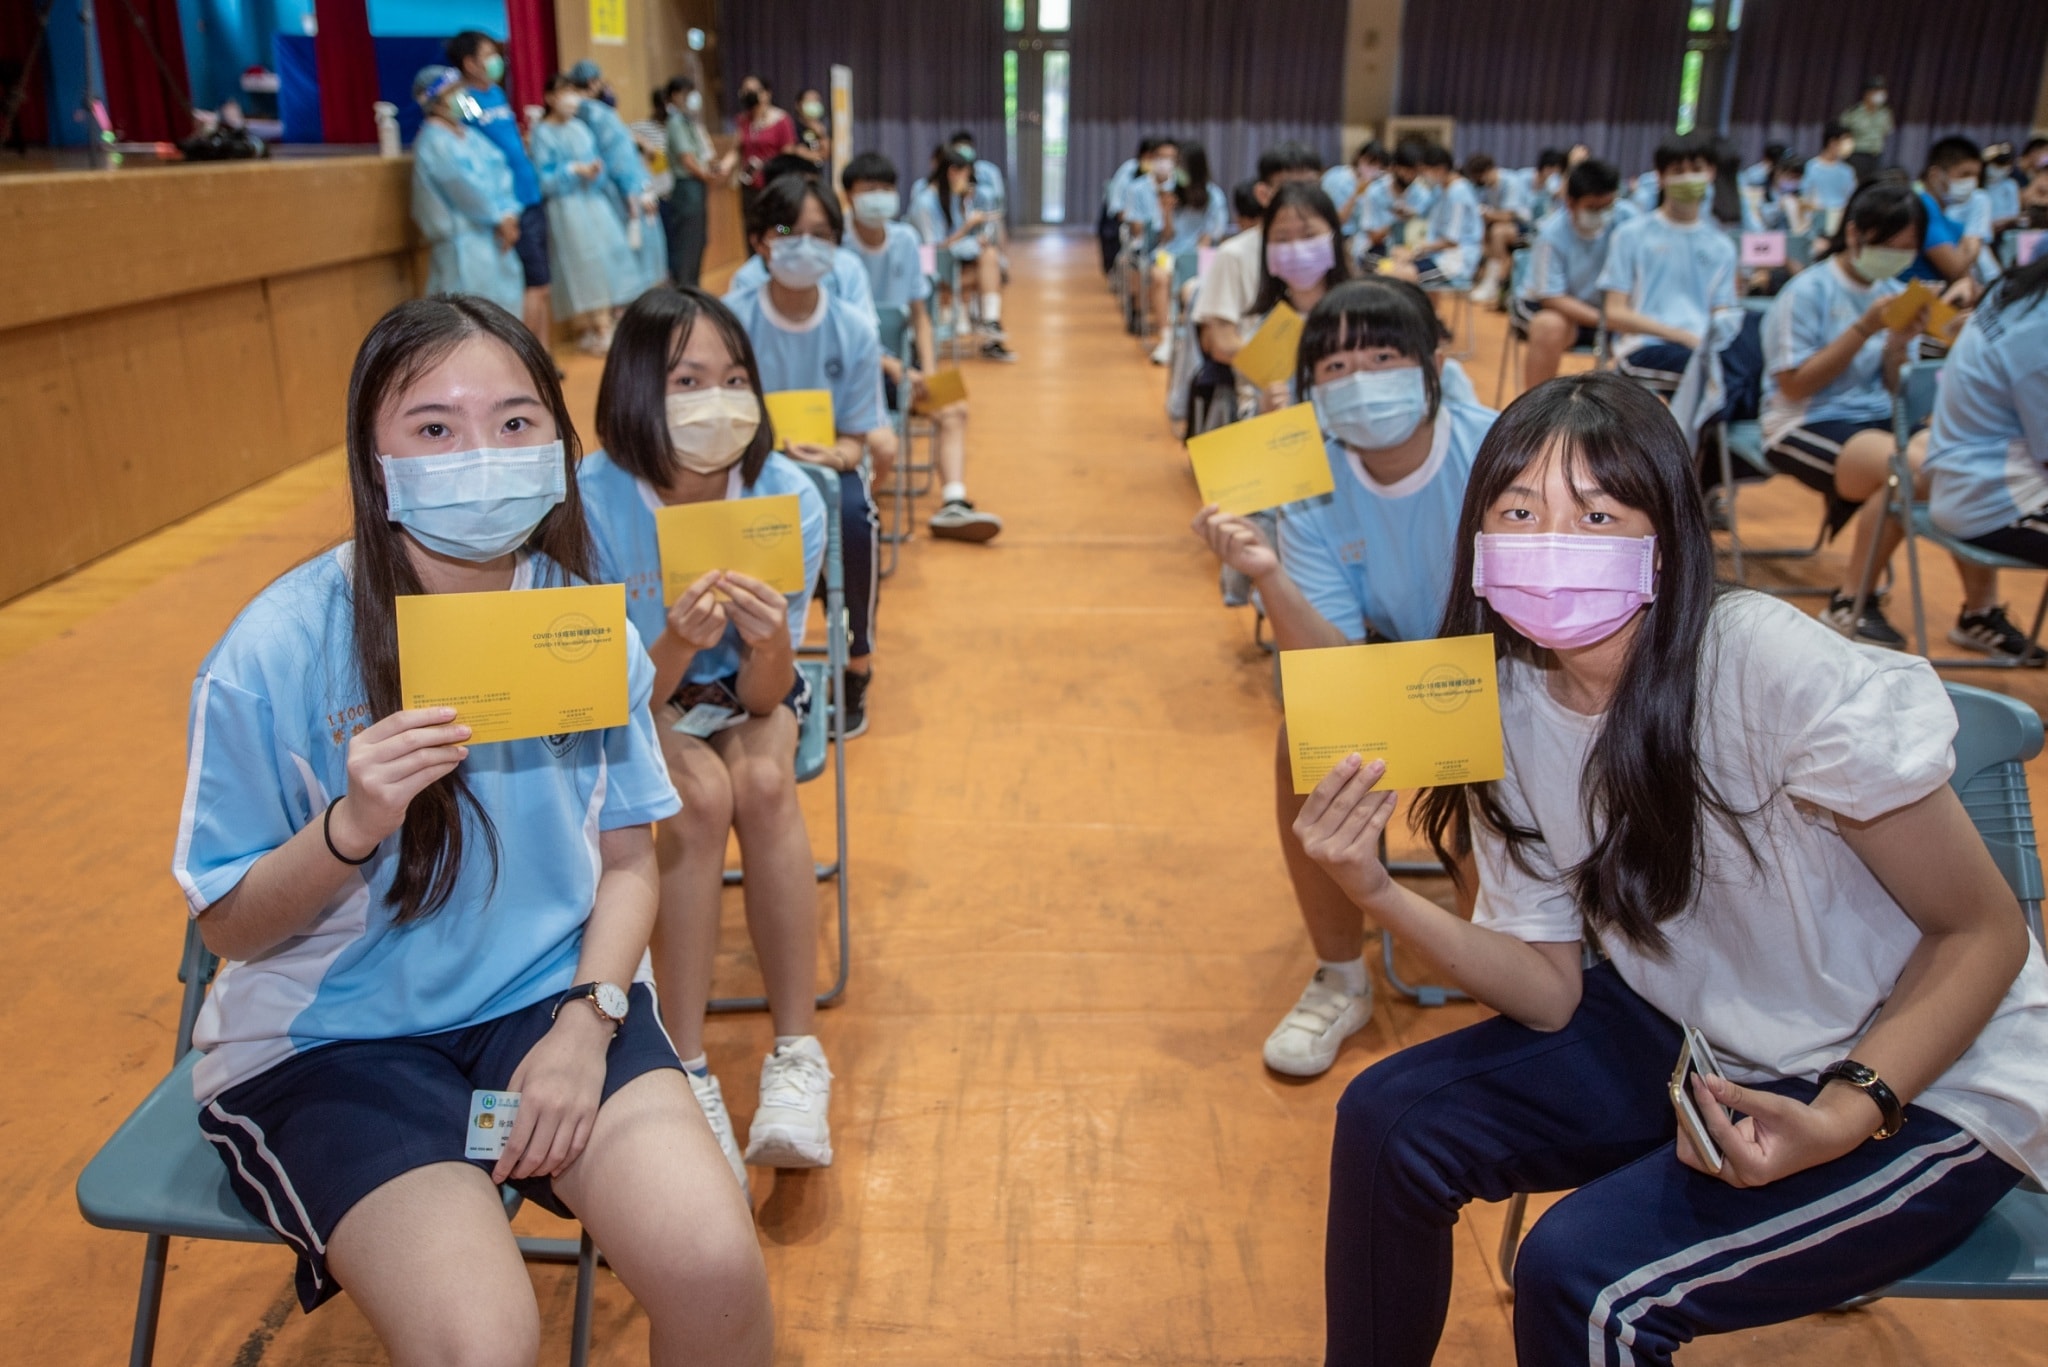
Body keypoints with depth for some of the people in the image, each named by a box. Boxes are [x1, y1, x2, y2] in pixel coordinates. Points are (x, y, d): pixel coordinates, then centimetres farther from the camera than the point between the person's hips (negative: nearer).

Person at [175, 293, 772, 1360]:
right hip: (330, 1036, -2)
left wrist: (587, 1017, -11)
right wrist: (353, 827, -25)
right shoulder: (275, 653, -14)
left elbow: (626, 861, 4)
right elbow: (226, 926, -5)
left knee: (715, 1267, -17)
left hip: (550, 1000, 3)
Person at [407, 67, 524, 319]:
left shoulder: (470, 135, 16)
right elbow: (464, 187, -16)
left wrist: (509, 214, -8)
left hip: (493, 236, 9)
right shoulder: (434, 141, -9)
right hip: (462, 240, -9)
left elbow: (500, 171, 8)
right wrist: (499, 218, -9)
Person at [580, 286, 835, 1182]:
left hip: (745, 692, 1)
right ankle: (687, 1071, -22)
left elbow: (764, 696, -19)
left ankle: (797, 1057, -22)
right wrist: (676, 645, -42)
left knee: (763, 782, -30)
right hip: (633, 703, -1)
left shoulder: (788, 497, -21)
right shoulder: (592, 502, -24)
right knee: (701, 794, -31)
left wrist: (772, 643, -42)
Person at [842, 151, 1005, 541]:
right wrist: (895, 370, -20)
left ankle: (953, 504, -23)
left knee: (954, 408, -15)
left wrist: (929, 370, -5)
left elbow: (919, 314, 10)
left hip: (898, 355, 6)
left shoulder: (906, 239, 6)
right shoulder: (838, 249, -10)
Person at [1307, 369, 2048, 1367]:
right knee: (1387, 1121, -7)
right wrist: (1378, 892, -22)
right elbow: (1551, 993, -7)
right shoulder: (1508, 707, -9)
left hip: (1924, 1077, -5)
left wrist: (1846, 1115, -30)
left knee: (1583, 1276, -23)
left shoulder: (1770, 666, -28)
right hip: (1697, 1041, 6)